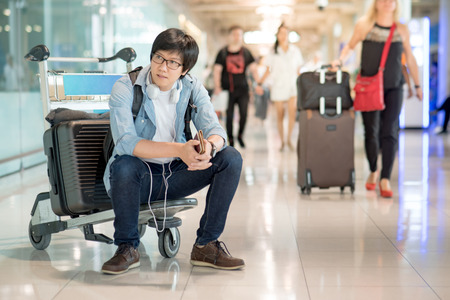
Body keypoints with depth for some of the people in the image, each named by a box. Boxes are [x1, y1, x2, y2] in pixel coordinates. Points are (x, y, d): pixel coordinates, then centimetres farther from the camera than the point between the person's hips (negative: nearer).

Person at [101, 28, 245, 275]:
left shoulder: (192, 88, -1)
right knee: (124, 164, -38)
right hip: (137, 178, -3)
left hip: (175, 176, 4)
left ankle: (206, 245, -10)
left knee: (230, 158, -17)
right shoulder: (125, 88, -14)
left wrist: (209, 146, -39)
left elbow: (215, 129, -12)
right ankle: (127, 248, -15)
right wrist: (179, 150, -40)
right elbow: (126, 142, -27)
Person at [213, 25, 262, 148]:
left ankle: (240, 135, 16)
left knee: (244, 114, -8)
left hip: (243, 89, 1)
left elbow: (253, 69, 10)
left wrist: (258, 84, 0)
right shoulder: (223, 53, 4)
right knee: (229, 116, -1)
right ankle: (231, 141, 12)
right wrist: (217, 87, -9)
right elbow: (217, 70, 2)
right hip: (228, 90, -1)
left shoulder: (246, 52, 9)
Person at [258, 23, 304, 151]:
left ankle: (289, 139, 0)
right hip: (278, 86, 0)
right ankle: (282, 141, 14)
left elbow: (298, 71, 14)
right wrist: (260, 83, -4)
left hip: (292, 85, 0)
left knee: (292, 113, -17)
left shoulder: (295, 51, 9)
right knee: (280, 116, 1)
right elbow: (268, 70, 8)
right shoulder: (273, 52, 7)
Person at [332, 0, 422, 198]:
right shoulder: (364, 25, 2)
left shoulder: (401, 30, 7)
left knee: (389, 132, -10)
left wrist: (417, 85, 17)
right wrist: (340, 59, -5)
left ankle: (385, 179, -10)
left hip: (394, 87, 1)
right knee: (371, 132, 3)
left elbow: (410, 59, 14)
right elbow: (350, 45, 14)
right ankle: (373, 172, 25)